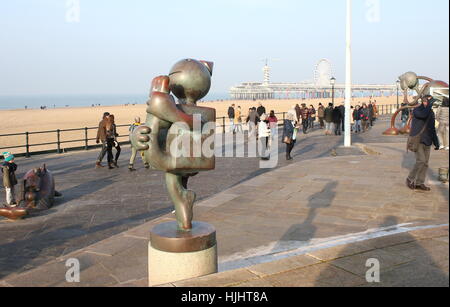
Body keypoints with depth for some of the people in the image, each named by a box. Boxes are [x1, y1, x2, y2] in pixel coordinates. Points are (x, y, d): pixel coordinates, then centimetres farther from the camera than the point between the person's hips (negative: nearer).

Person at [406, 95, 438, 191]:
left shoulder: (431, 112, 13)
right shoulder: (417, 110, -6)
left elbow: (432, 128, 20)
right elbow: (423, 115, -29)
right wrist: (429, 104, -20)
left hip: (427, 142, 7)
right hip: (418, 140, -6)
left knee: (425, 163, 4)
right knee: (421, 161, -15)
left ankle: (419, 183, 12)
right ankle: (410, 179, 3)